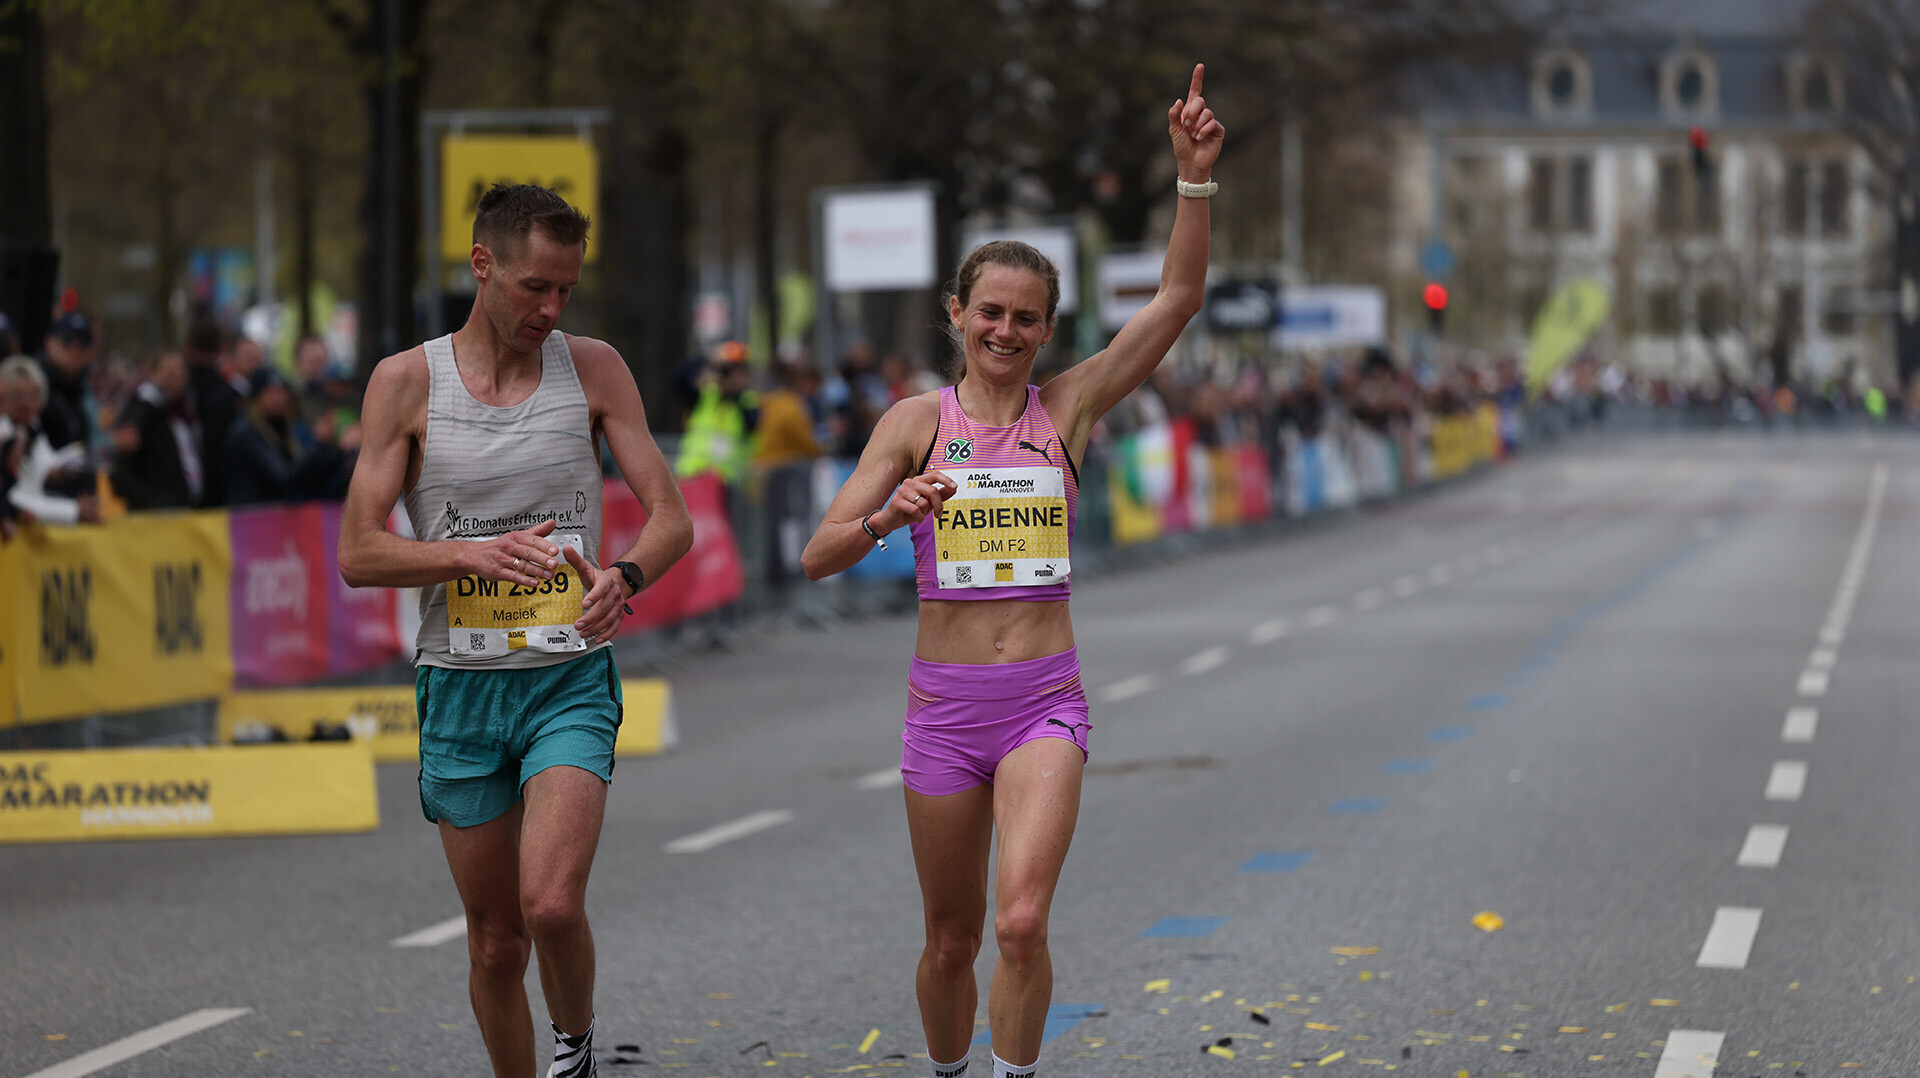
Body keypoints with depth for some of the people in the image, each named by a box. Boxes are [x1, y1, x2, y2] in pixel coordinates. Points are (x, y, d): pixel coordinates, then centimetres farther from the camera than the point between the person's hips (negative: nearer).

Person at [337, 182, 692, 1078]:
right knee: (495, 941, 7)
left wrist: (622, 574, -22)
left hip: (570, 677, -1)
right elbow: (359, 554, -5)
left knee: (551, 904, -20)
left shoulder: (593, 368, 2)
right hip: (459, 683, 1)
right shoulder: (407, 382, -1)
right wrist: (479, 554, -21)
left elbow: (671, 518, 1)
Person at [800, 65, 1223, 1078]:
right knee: (951, 942, 11)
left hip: (1044, 701, -1)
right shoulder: (915, 421, 2)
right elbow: (818, 555, -4)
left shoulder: (1069, 407, 3)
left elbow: (1178, 299, -6)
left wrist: (1194, 176, -16)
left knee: (1021, 923, -21)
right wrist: (886, 517, -25)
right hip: (943, 701, 1)